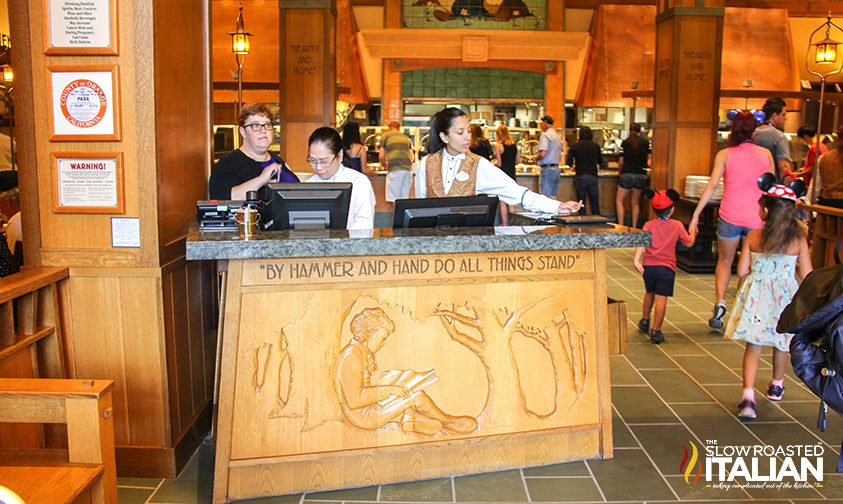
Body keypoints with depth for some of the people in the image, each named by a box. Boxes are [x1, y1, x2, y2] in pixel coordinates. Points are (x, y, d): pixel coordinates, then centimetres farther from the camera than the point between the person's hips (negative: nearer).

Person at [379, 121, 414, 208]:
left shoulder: (385, 136, 12)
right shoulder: (406, 137, 23)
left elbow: (381, 156, 7)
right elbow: (412, 157, 20)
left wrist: (385, 165, 26)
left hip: (394, 169, -4)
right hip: (408, 168, 4)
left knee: (391, 200, -1)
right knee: (404, 199, 8)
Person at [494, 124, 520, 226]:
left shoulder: (498, 145, -11)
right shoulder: (514, 145, 5)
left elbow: (499, 163, -12)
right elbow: (518, 160, 9)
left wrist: (494, 162, 9)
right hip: (512, 174, 6)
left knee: (502, 202, 0)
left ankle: (504, 224, 0)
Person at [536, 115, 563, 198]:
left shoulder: (545, 136, -10)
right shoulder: (557, 136, 18)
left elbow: (542, 154, -20)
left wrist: (536, 158, -2)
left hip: (547, 169, -9)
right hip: (556, 168, 9)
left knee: (545, 197, -8)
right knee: (553, 197, 10)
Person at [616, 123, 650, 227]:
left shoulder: (625, 143, -1)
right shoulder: (645, 143, 4)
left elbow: (621, 162, 3)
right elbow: (648, 159, 13)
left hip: (627, 175, -3)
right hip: (641, 175, 3)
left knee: (619, 201, 7)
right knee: (635, 203, 13)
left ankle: (621, 226, -3)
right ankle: (634, 228, 13)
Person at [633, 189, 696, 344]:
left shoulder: (649, 225, 1)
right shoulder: (677, 225, 0)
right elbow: (689, 243, 12)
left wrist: (636, 259, -23)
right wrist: (693, 233, 32)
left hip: (649, 266, 3)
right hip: (666, 267, -3)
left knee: (649, 293, 24)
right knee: (661, 298, -5)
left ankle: (645, 320, 41)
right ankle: (656, 330, -10)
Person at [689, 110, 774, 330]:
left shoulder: (725, 154, -3)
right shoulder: (766, 154, 3)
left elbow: (712, 185, -11)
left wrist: (696, 215, -9)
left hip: (730, 216, -1)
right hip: (757, 218, 1)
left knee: (725, 261, 16)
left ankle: (720, 301, -4)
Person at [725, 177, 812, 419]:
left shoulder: (753, 237, -7)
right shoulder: (798, 239, -7)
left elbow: (742, 271, -7)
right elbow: (806, 275, -6)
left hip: (756, 296, -1)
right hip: (784, 298, 1)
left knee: (753, 346, 3)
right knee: (781, 343, 23)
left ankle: (748, 397, -11)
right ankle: (777, 385, 45)